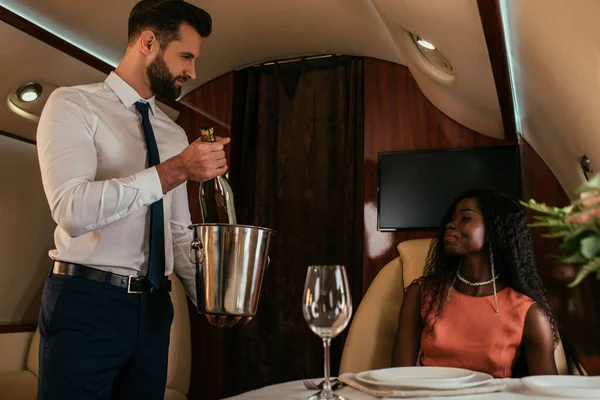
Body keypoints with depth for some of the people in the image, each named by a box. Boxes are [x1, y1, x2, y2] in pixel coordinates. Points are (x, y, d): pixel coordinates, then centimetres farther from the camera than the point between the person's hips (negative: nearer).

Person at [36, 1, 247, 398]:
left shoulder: (175, 135, 13)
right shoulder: (73, 105, -6)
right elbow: (73, 210, -22)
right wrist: (175, 171, -25)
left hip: (153, 307, 6)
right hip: (85, 304, -5)